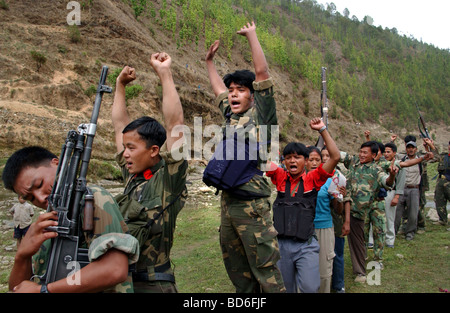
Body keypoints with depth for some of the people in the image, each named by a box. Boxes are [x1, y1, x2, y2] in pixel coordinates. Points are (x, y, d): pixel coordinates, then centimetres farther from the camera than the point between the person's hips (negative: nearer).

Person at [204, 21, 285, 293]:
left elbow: (262, 72, -6)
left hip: (251, 202, -7)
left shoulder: (259, 113, -1)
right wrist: (210, 60, 40)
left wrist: (251, 34, 3)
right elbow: (218, 88, 31)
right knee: (236, 268, 17)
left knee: (265, 269, -4)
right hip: (227, 200, 8)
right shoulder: (231, 116, 16)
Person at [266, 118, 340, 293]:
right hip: (281, 243, 2)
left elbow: (335, 157, -7)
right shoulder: (280, 177, 5)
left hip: (306, 245, -2)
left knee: (310, 288, -12)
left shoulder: (312, 179, 0)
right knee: (285, 289, 14)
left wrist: (322, 130, -8)